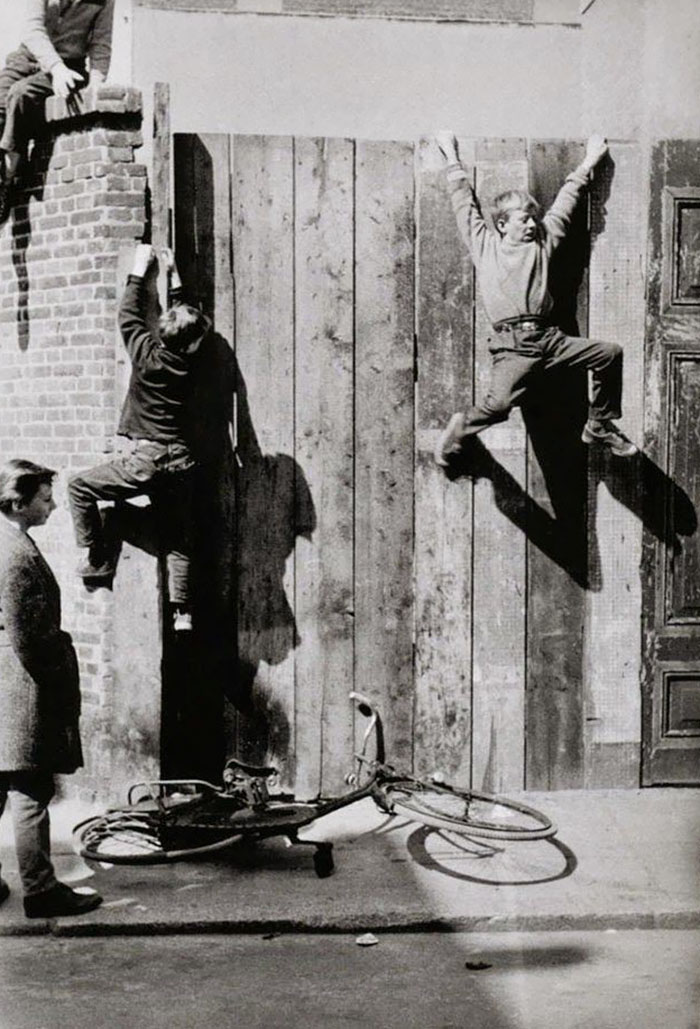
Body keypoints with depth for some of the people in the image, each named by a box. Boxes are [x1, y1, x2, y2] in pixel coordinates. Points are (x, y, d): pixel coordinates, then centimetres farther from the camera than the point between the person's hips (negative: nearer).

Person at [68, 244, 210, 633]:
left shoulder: (148, 355, -8)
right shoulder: (187, 361, 4)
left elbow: (129, 315, 8)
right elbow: (185, 316, 21)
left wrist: (139, 270, 18)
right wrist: (174, 276, 27)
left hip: (147, 461, -5)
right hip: (181, 462, 5)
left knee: (80, 486, 10)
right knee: (178, 541, 10)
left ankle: (98, 559, 9)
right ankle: (182, 611, 4)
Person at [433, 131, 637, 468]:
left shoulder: (542, 242, 20)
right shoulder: (484, 244, 12)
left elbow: (565, 201, 28)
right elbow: (465, 202, 20)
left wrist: (588, 162, 36)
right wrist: (452, 158, 28)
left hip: (549, 337, 5)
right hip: (512, 345, -5)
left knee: (610, 353, -6)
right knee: (499, 404, -27)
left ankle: (599, 426, 12)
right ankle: (462, 427, 5)